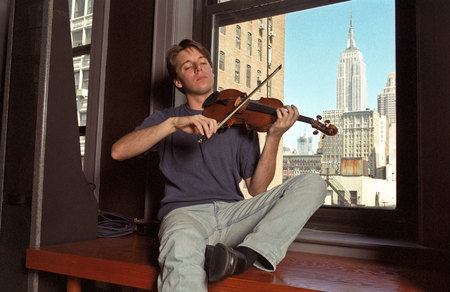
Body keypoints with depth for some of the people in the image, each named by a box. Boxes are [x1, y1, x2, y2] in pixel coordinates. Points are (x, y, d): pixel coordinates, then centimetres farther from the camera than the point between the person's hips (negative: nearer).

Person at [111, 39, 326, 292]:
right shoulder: (165, 119, 18)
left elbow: (257, 189, 7)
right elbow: (118, 151, -2)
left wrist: (274, 137, -8)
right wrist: (173, 124, -14)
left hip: (234, 214, 3)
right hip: (185, 213, -2)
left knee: (312, 183, -18)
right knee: (182, 246, -40)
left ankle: (246, 254, -32)